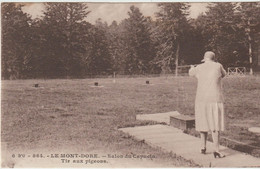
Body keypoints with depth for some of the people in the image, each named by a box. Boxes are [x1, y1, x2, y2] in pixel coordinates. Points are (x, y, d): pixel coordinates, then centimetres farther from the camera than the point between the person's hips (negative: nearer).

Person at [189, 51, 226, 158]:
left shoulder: (199, 68, 4)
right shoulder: (218, 66, -1)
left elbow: (191, 73, 26)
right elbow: (223, 74, 20)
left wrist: (192, 68, 49)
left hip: (201, 100, 3)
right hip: (215, 100, -3)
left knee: (204, 123, 15)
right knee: (215, 126, -3)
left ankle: (203, 147, 22)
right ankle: (217, 150, -8)